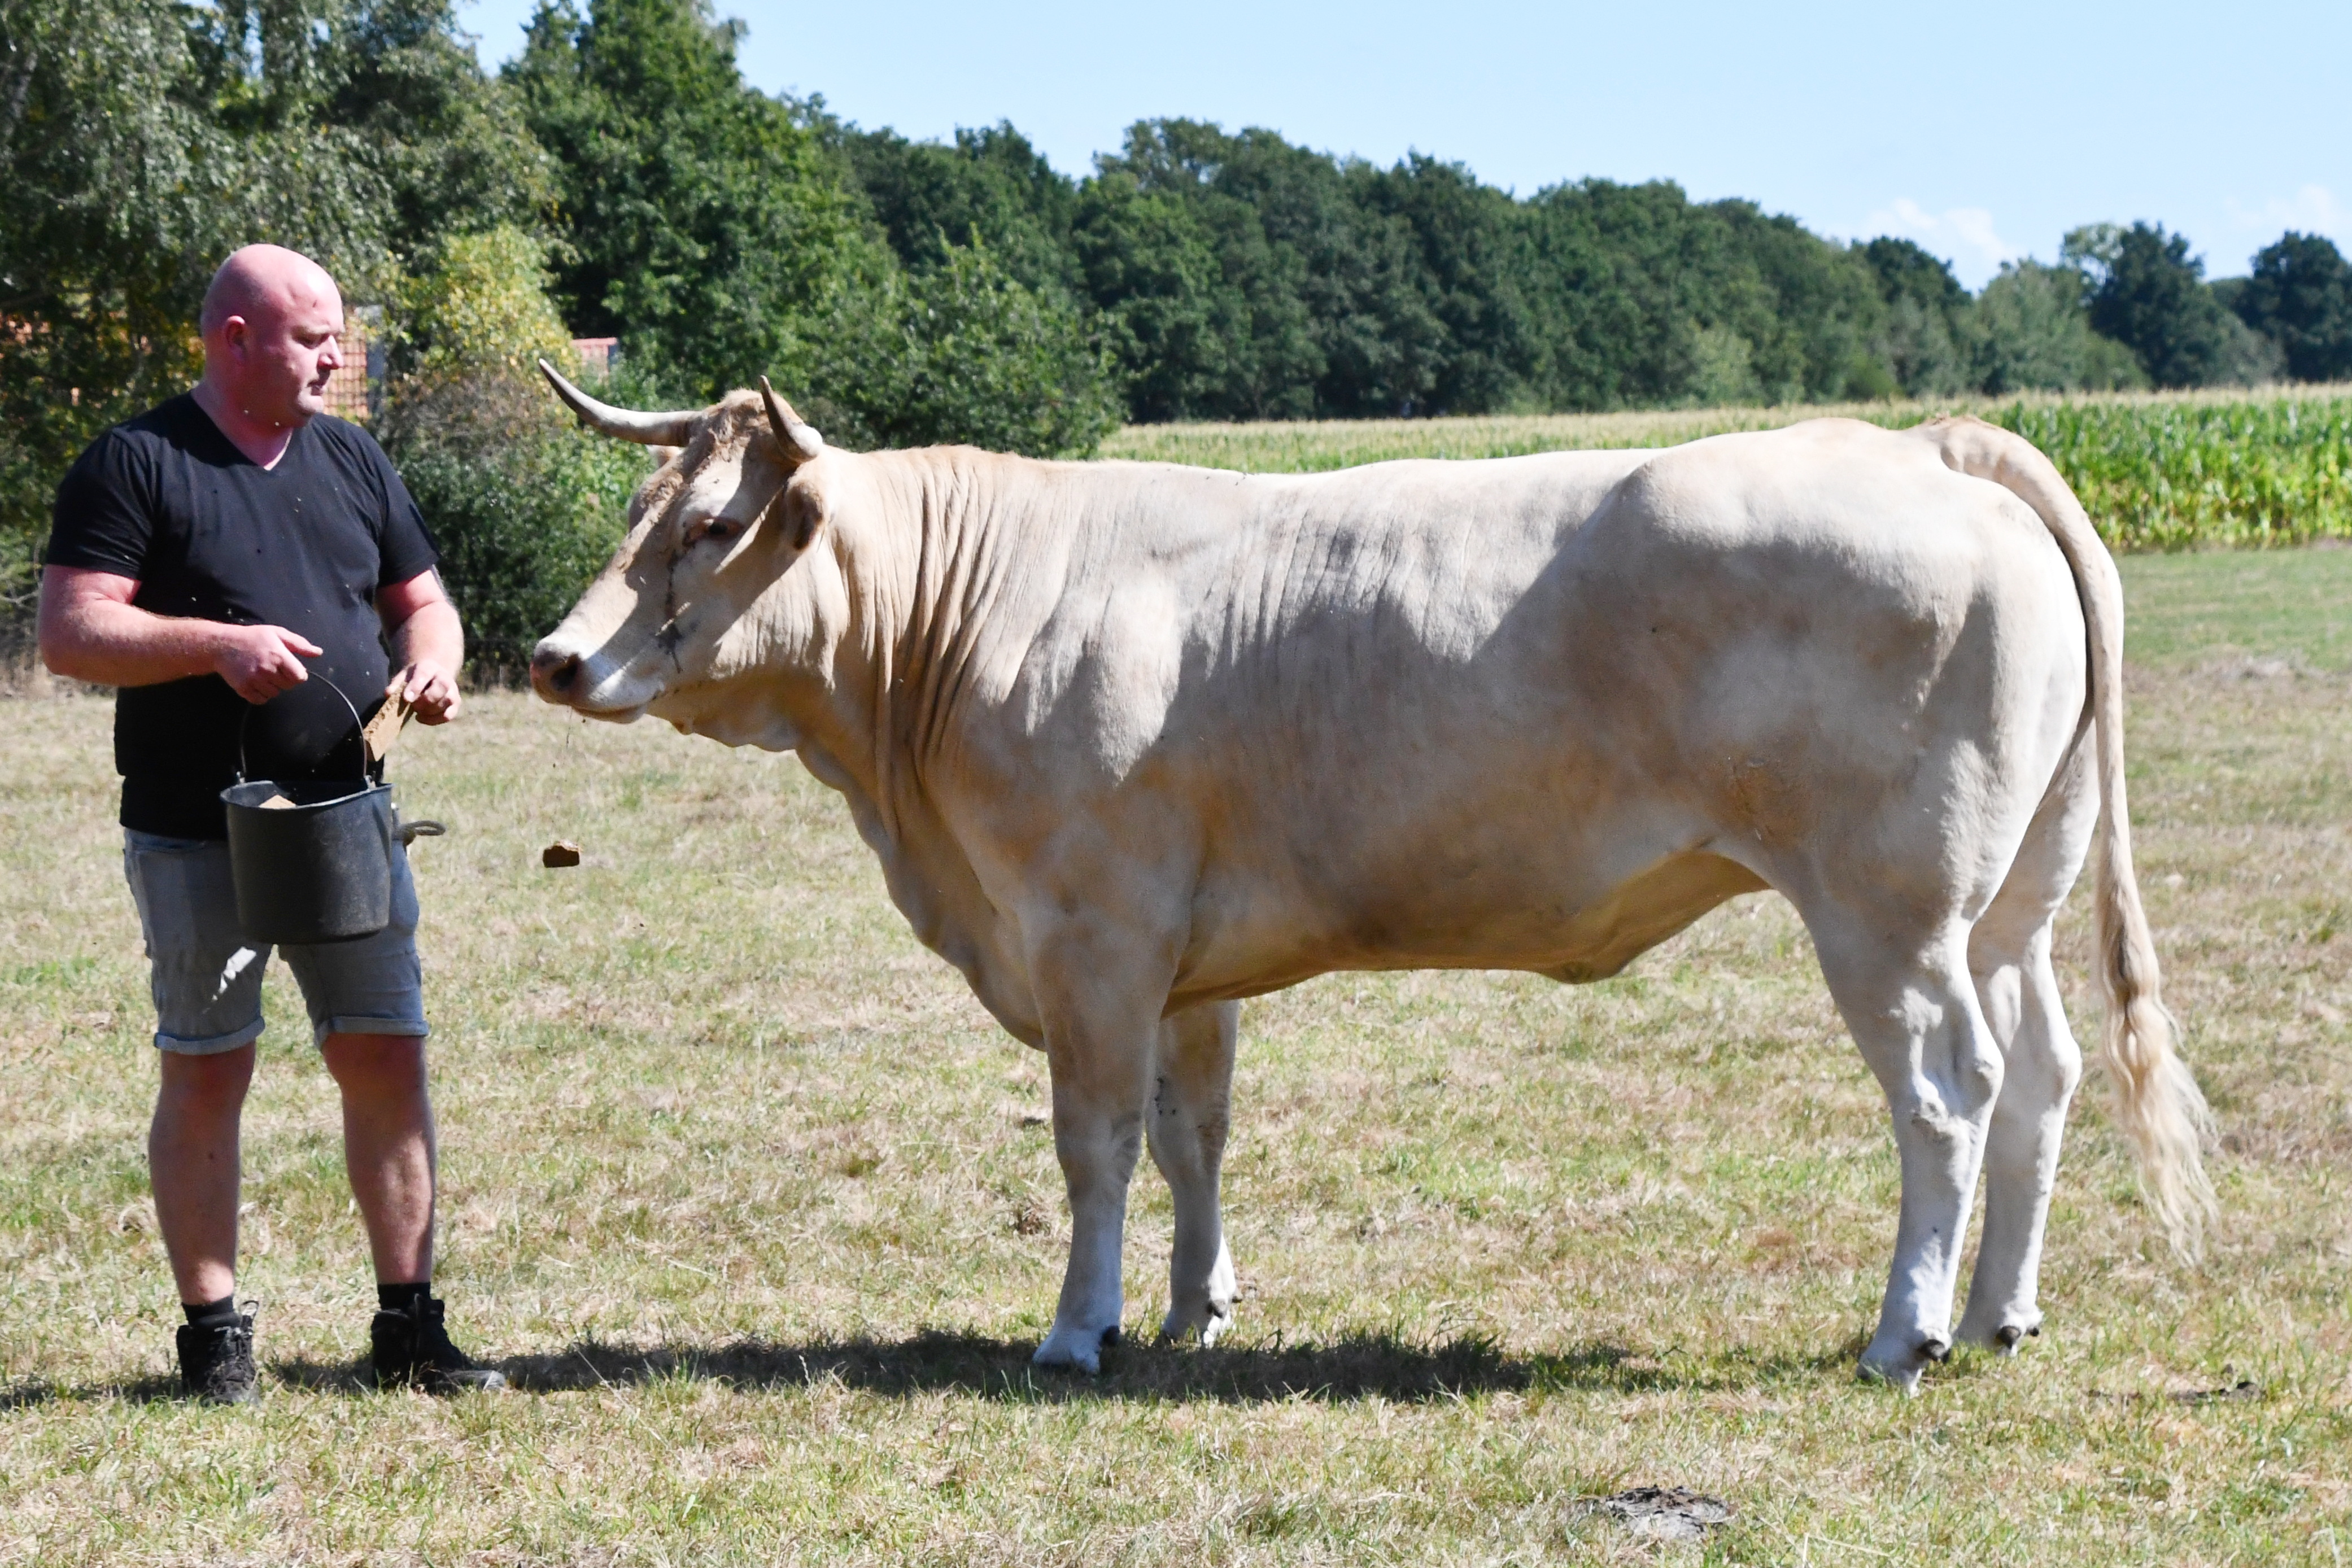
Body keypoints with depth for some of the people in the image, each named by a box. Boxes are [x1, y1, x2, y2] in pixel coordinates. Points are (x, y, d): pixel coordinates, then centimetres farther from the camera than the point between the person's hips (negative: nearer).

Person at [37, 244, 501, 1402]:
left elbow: (422, 600, 19)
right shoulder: (135, 466, -4)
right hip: (195, 837, -4)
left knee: (386, 1057, 3)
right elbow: (68, 633, -11)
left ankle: (409, 1325, 11)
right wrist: (217, 643, -22)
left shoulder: (352, 462, 13)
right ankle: (214, 1338, 10)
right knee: (206, 1072, 2)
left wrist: (432, 664, -4)